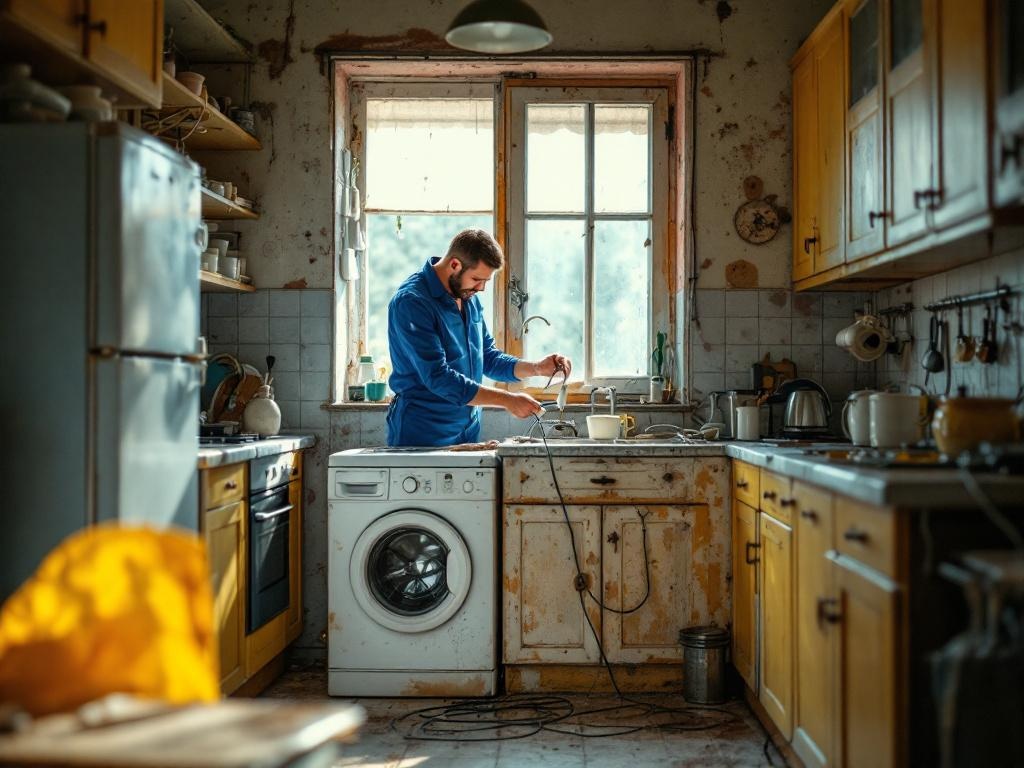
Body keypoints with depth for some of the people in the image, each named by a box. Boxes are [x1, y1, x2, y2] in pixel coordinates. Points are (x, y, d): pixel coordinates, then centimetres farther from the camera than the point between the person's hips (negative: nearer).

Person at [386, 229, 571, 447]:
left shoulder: (469, 297, 8)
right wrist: (508, 400, -23)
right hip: (421, 436, -7)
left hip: (469, 429, 7)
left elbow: (489, 358, 17)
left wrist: (536, 368, -1)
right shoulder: (411, 302, -18)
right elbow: (438, 378, -24)